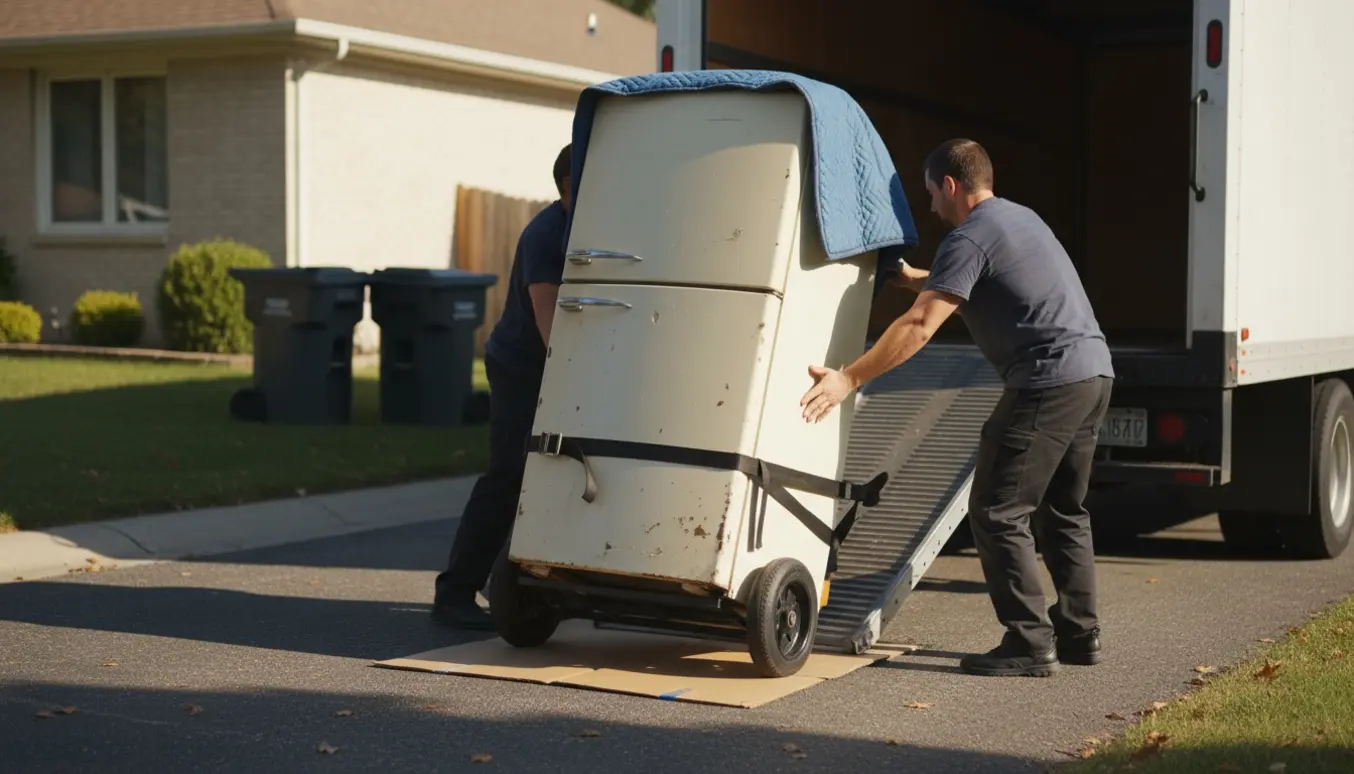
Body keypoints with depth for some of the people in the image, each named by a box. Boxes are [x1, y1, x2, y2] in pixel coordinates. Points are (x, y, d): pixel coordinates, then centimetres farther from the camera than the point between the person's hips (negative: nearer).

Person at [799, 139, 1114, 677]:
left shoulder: (969, 239, -9)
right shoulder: (1020, 216, 20)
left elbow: (920, 327, -18)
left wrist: (848, 379, -18)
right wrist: (915, 279, 39)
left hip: (1049, 381, -10)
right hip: (1095, 372, 10)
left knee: (997, 513, -4)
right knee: (1062, 509, 20)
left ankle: (1030, 644, -4)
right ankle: (1078, 633, 25)